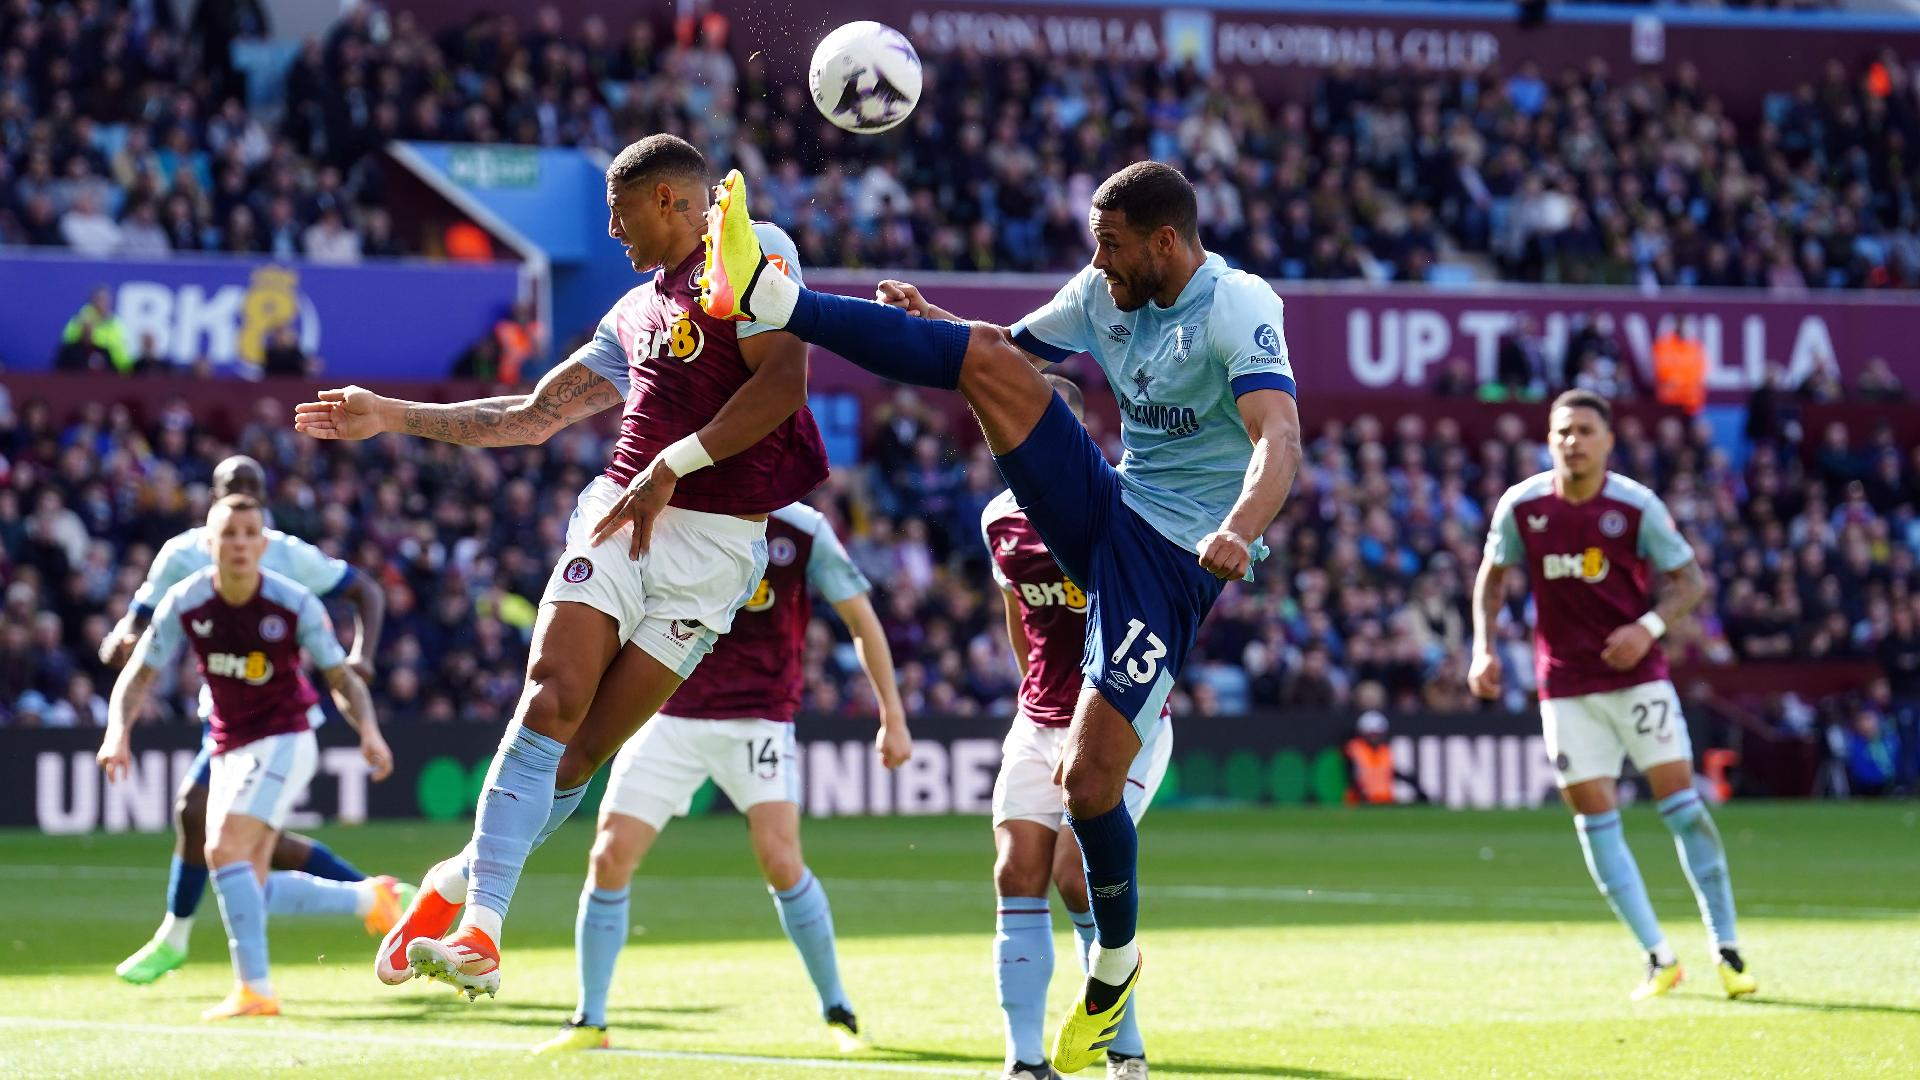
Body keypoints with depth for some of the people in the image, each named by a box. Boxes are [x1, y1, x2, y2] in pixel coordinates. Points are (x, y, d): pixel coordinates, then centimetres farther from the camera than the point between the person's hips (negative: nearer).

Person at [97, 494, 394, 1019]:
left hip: (283, 741, -6)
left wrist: (368, 730, -24)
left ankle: (255, 989, -22)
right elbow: (139, 675, -2)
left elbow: (342, 678, -6)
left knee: (225, 849, -24)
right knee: (249, 887, 5)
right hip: (229, 751, 6)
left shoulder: (295, 604, -15)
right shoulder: (184, 603, -9)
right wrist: (118, 731, -20)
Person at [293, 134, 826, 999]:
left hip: (717, 539, -5)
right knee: (550, 705, -15)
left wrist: (674, 465, -15)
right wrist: (392, 416, 30)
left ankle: (461, 881, 11)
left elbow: (783, 382, -12)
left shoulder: (753, 251, 2)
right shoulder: (633, 314, 24)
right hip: (620, 511, 5)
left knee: (592, 747, -6)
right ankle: (477, 927, -19)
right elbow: (529, 417, 31)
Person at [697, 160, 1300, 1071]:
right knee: (987, 359, -13)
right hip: (1101, 509, 7)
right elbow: (1017, 346, 25)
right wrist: (933, 322, 6)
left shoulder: (1239, 312, -17)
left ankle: (1113, 963, 12)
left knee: (1090, 782, -15)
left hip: (1173, 560, -7)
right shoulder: (1105, 293, 7)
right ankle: (763, 297, -21)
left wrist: (1239, 528, -52)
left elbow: (1278, 437, -33)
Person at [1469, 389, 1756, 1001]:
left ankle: (1727, 951, -2)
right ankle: (1659, 960, 4)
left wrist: (1649, 626, -20)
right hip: (1566, 687, 2)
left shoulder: (1637, 507, -9)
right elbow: (1493, 577, 11)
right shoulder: (1521, 506, -4)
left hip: (1637, 674, -2)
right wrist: (1483, 648, -2)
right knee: (1593, 813, -3)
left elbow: (1690, 579, -3)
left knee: (1680, 799, -9)